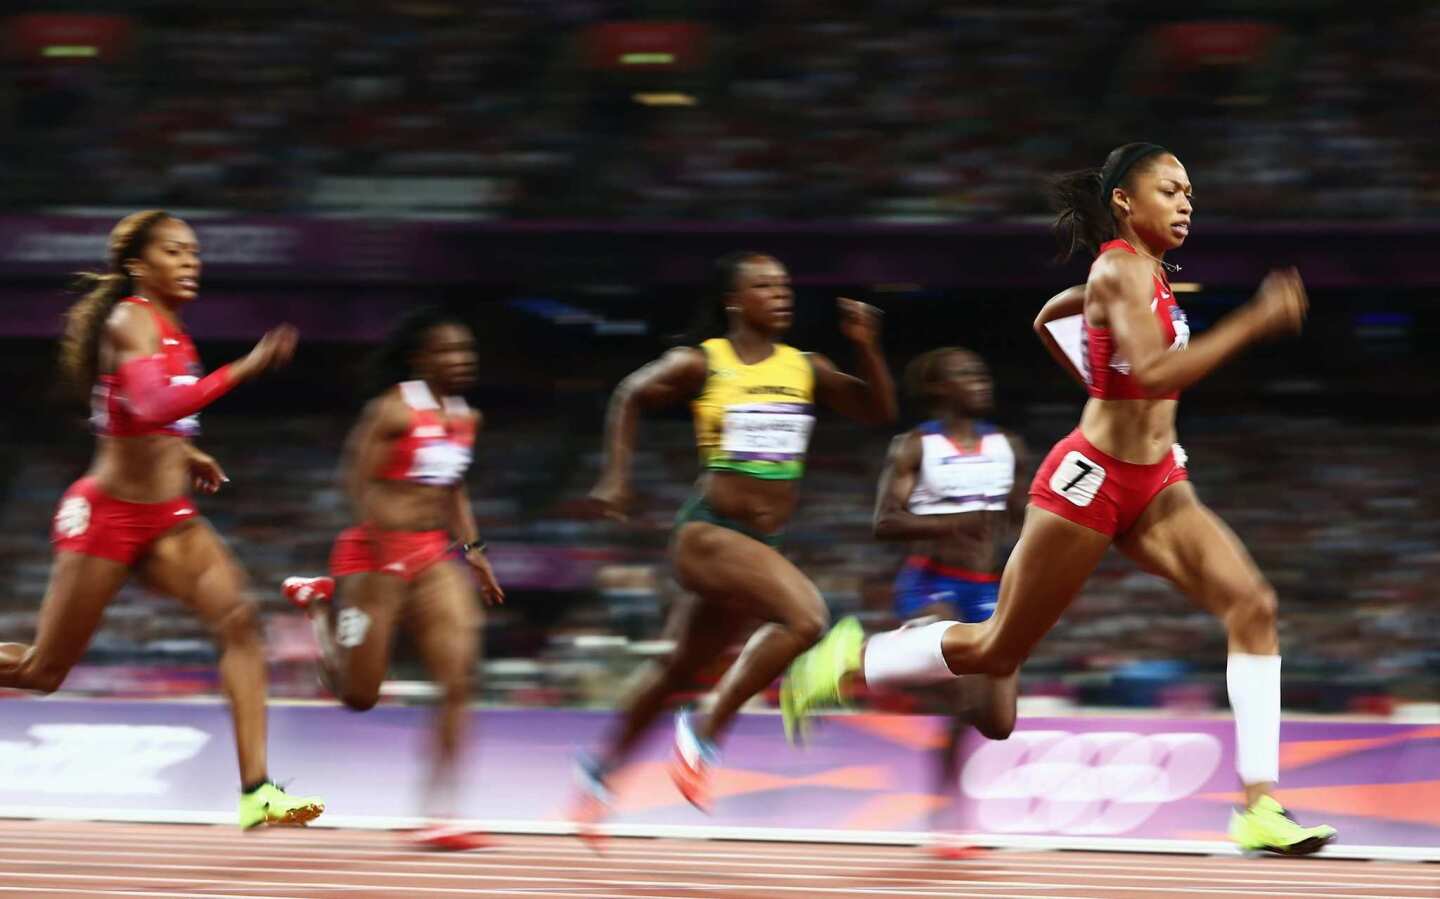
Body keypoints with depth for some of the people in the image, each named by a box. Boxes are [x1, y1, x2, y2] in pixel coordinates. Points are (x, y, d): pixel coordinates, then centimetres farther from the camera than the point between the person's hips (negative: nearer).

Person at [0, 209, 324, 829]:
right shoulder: (130, 322, -13)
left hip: (169, 519, 7)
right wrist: (244, 368, -34)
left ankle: (256, 792, -22)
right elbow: (153, 407, -31)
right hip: (107, 515, -7)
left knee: (238, 620, -15)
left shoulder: (169, 329, 12)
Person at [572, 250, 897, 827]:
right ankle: (704, 730, -18)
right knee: (805, 616, -28)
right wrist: (616, 477, 7)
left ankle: (600, 770, 36)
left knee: (679, 668, 18)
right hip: (708, 534, -6)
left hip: (764, 541, 6)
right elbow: (629, 398, 10)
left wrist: (866, 347, -3)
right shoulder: (701, 364, -5)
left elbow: (879, 411, 11)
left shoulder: (804, 369, 7)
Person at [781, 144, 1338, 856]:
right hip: (1092, 478, -8)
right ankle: (845, 662, 24)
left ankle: (1259, 808, -19)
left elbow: (1049, 316, 29)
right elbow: (1154, 372, -31)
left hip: (1155, 485, 8)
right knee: (998, 649, 2)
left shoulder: (1145, 272, 13)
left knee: (1251, 605, -13)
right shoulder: (1121, 270, -15)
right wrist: (1252, 323, -34)